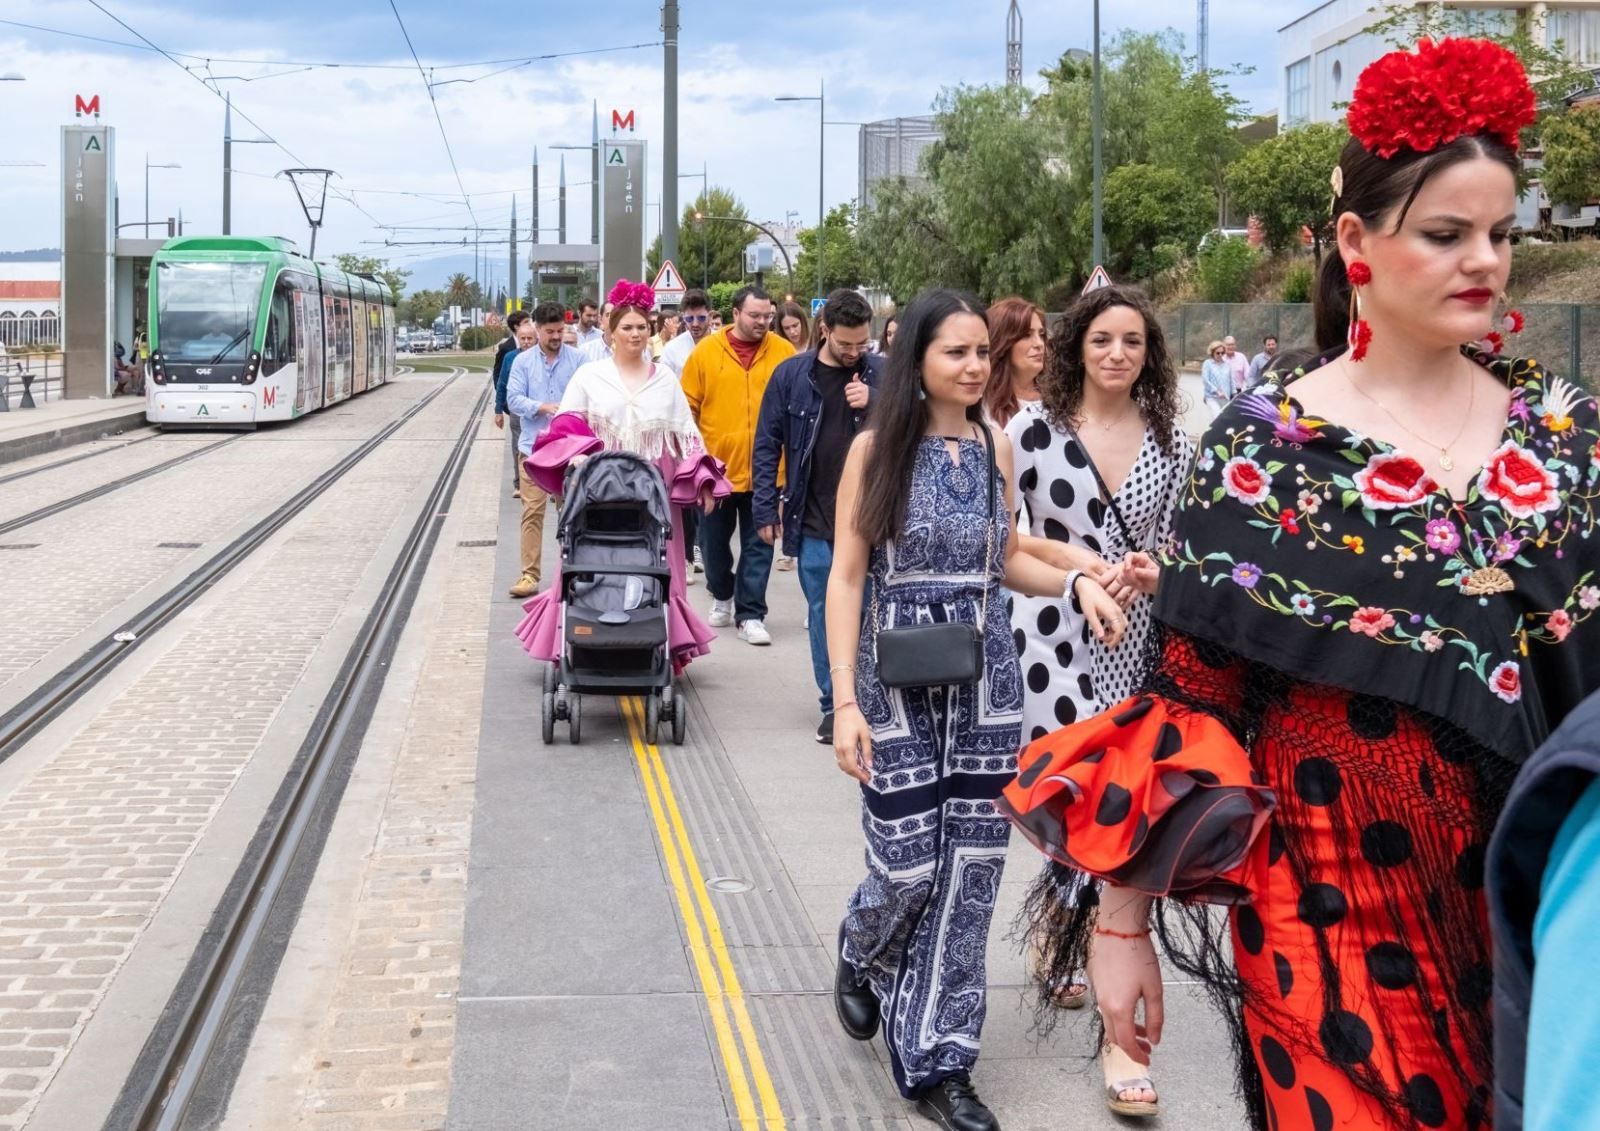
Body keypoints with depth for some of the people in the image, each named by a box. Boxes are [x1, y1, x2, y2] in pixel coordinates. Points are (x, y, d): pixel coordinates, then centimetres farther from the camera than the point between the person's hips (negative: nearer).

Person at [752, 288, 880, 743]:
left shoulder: (881, 374, 1)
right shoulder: (791, 375, 1)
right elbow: (767, 445, 6)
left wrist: (873, 403, -15)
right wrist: (765, 510, 2)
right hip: (813, 520, 1)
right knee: (823, 613, 6)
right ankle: (834, 704, 16)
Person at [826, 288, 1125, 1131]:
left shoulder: (996, 448, 6)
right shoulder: (877, 448, -6)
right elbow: (846, 576, -7)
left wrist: (1076, 582, -1)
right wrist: (845, 699, -13)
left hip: (986, 682, 4)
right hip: (899, 683, -3)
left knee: (971, 869, 2)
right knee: (908, 864, -3)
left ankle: (936, 1060, 13)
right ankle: (863, 953, 34)